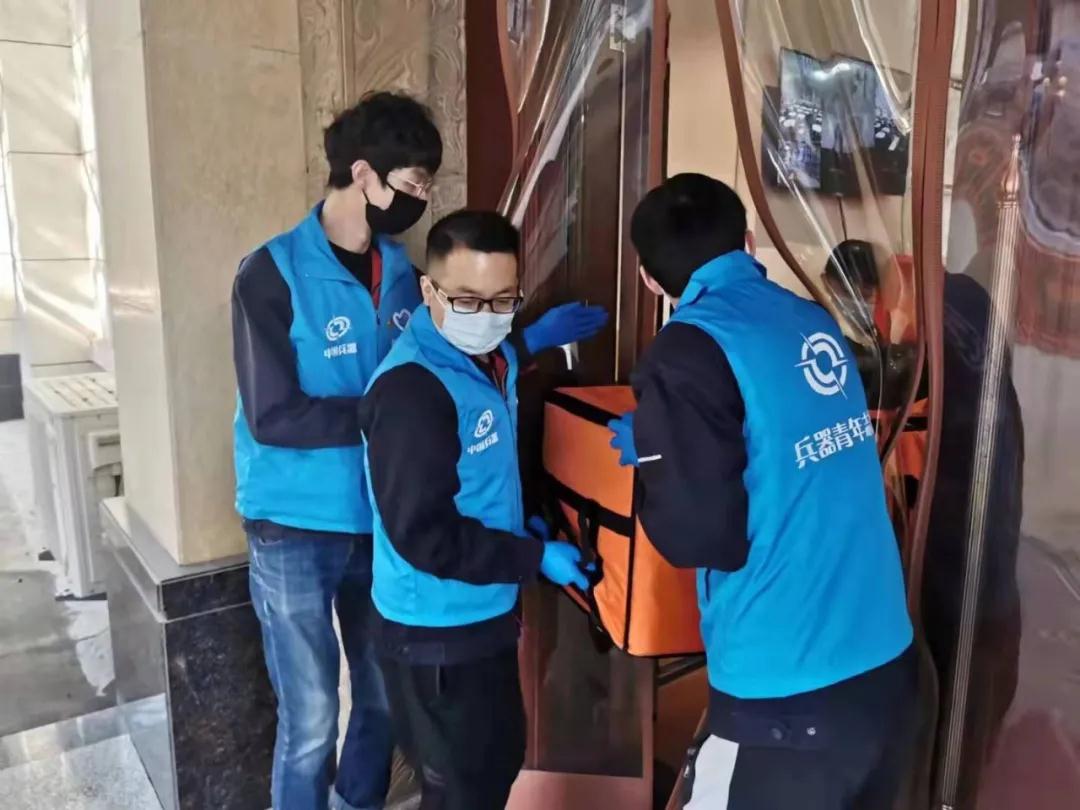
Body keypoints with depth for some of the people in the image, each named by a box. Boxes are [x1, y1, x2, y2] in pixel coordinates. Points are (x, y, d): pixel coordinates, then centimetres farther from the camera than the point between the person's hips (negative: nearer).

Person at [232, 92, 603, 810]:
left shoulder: (399, 270, 3)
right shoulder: (273, 274, -14)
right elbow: (271, 417, -20)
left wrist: (527, 340, 6)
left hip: (381, 522, 6)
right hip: (296, 530, -5)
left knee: (385, 699, 17)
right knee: (311, 719, 6)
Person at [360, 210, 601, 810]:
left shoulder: (497, 359, 3)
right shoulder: (411, 388, -26)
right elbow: (423, 535, -27)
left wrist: (527, 519, 4)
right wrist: (535, 557, -20)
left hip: (488, 614, 9)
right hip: (437, 632, -9)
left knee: (502, 760, 26)